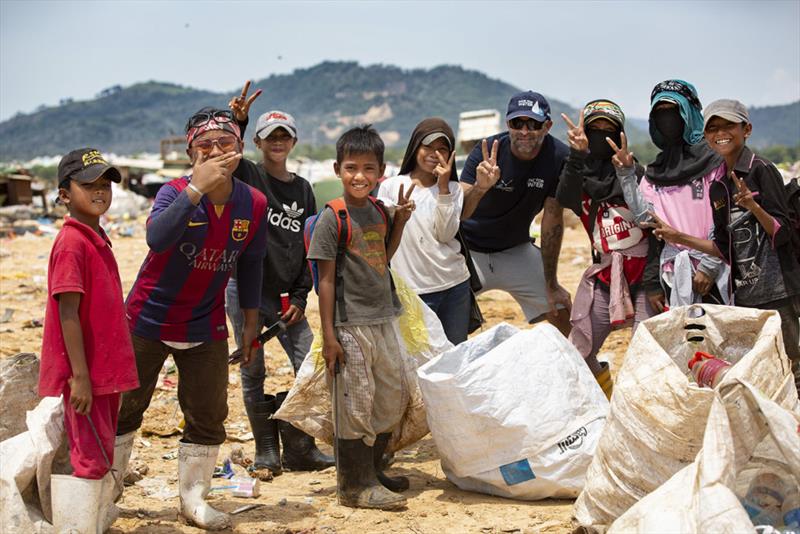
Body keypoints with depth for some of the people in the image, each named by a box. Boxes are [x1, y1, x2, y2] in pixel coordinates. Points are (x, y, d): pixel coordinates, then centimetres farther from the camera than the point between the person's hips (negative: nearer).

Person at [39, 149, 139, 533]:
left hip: (104, 371, 9)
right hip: (84, 374, -9)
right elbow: (67, 314, -20)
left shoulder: (97, 239, 12)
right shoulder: (72, 243, -16)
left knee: (102, 457, 18)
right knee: (89, 458, -5)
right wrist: (80, 375, -22)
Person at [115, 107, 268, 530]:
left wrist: (251, 322, 9)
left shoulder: (254, 205, -7)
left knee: (208, 415, 5)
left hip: (206, 328, 3)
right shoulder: (176, 192, -19)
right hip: (148, 320, -3)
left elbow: (249, 266, 7)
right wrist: (197, 188, -44)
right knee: (123, 408, 8)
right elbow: (157, 238, -40)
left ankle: (193, 500, 20)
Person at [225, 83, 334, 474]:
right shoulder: (247, 176, 0)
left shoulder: (302, 190, 11)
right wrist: (236, 123, -37)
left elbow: (310, 247, 11)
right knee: (253, 372, 2)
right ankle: (266, 450, 13)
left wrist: (301, 295, 3)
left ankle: (299, 448, 10)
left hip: (286, 295, 4)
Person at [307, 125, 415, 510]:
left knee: (391, 402, 15)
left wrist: (400, 221, 6)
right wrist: (328, 335, -14)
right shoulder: (332, 218, -12)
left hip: (383, 321, 8)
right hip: (350, 324, -7)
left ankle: (371, 471, 31)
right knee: (355, 405, -1)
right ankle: (356, 485, 10)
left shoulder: (379, 211, 7)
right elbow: (326, 280, -12)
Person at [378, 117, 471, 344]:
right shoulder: (391, 187, 2)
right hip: (413, 290, -3)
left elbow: (445, 234, -6)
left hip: (455, 285, 3)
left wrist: (443, 188, -10)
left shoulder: (453, 189, 8)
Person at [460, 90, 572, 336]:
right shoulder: (487, 152, -23)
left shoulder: (558, 157, -16)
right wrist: (480, 187, -51)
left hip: (515, 250, 3)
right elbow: (458, 213, -29)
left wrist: (551, 284, -6)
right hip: (469, 249, -3)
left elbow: (552, 220, -9)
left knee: (562, 314, 4)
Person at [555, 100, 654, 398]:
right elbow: (565, 200, -16)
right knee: (577, 354, 6)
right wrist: (578, 154, -30)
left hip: (643, 272, -3)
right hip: (604, 276, 3)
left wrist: (629, 172, -33)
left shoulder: (635, 171, 3)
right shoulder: (580, 175, 8)